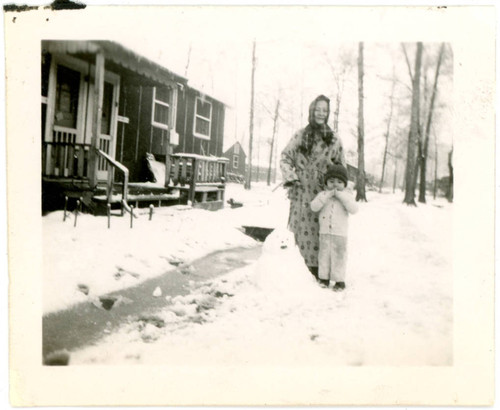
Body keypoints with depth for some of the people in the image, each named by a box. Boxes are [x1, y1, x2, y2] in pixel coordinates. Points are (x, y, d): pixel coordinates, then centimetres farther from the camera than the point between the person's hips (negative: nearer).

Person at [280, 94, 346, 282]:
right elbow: (285, 157, 8)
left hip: (323, 192, 1)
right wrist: (290, 178, -5)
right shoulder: (300, 135, 5)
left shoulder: (333, 139, 7)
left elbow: (341, 166, 14)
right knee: (303, 229, 0)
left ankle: (318, 271, 6)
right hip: (302, 192, 0)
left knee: (320, 230, -2)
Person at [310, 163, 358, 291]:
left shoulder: (347, 196, 0)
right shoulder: (323, 195, 4)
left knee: (338, 257, 0)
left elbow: (353, 209, -16)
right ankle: (324, 278, 20)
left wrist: (341, 195, -21)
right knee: (324, 255, 9)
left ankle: (340, 281, 9)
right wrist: (327, 195, -19)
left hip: (339, 233, -2)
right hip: (324, 232, 2)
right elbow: (314, 207, -11)